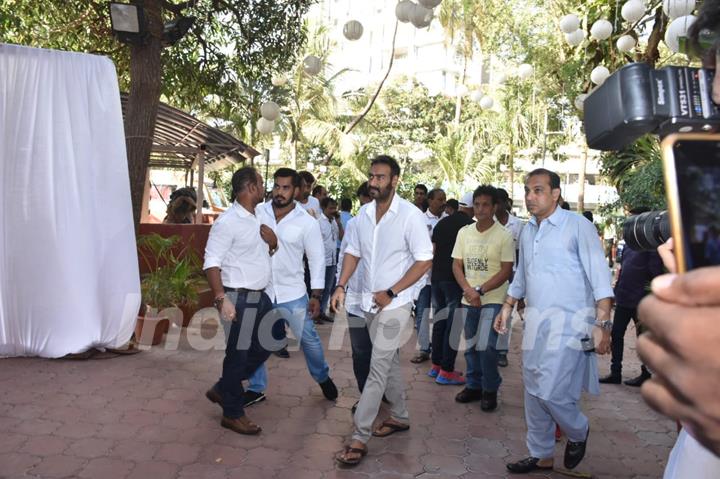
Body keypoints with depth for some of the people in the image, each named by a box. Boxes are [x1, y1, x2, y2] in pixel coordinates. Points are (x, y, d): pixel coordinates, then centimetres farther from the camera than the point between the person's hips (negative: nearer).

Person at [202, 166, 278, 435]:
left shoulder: (256, 219, 11)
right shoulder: (228, 221, -16)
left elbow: (271, 250, 22)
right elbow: (211, 262, -19)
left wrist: (271, 239, -1)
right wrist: (221, 299, -27)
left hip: (260, 296, 9)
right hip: (239, 298, -9)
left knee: (264, 346, 17)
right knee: (238, 354, 2)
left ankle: (222, 390, 31)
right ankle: (232, 414, 19)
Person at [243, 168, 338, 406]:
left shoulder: (307, 222, -9)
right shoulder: (257, 212, -6)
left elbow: (317, 259, -3)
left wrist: (316, 295, -5)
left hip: (292, 293, -1)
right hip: (260, 291, 2)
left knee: (308, 339, 9)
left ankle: (323, 378, 35)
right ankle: (256, 388, 30)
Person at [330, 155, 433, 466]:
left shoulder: (410, 215, -15)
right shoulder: (363, 213, 4)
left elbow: (424, 260, -15)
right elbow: (353, 252, 10)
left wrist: (391, 293, -16)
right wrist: (341, 286, -5)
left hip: (395, 303, -6)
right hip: (369, 301, 6)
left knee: (378, 367, -5)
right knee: (389, 360, 19)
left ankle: (359, 438, 2)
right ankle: (399, 417, 36)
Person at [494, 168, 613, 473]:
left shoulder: (578, 226, -9)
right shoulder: (527, 232, 12)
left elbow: (599, 277, -12)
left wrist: (603, 324, -18)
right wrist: (507, 309, 19)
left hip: (568, 322, -7)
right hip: (535, 322, 7)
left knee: (551, 391, -10)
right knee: (534, 394, 11)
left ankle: (578, 432, 22)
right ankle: (541, 456, 29)